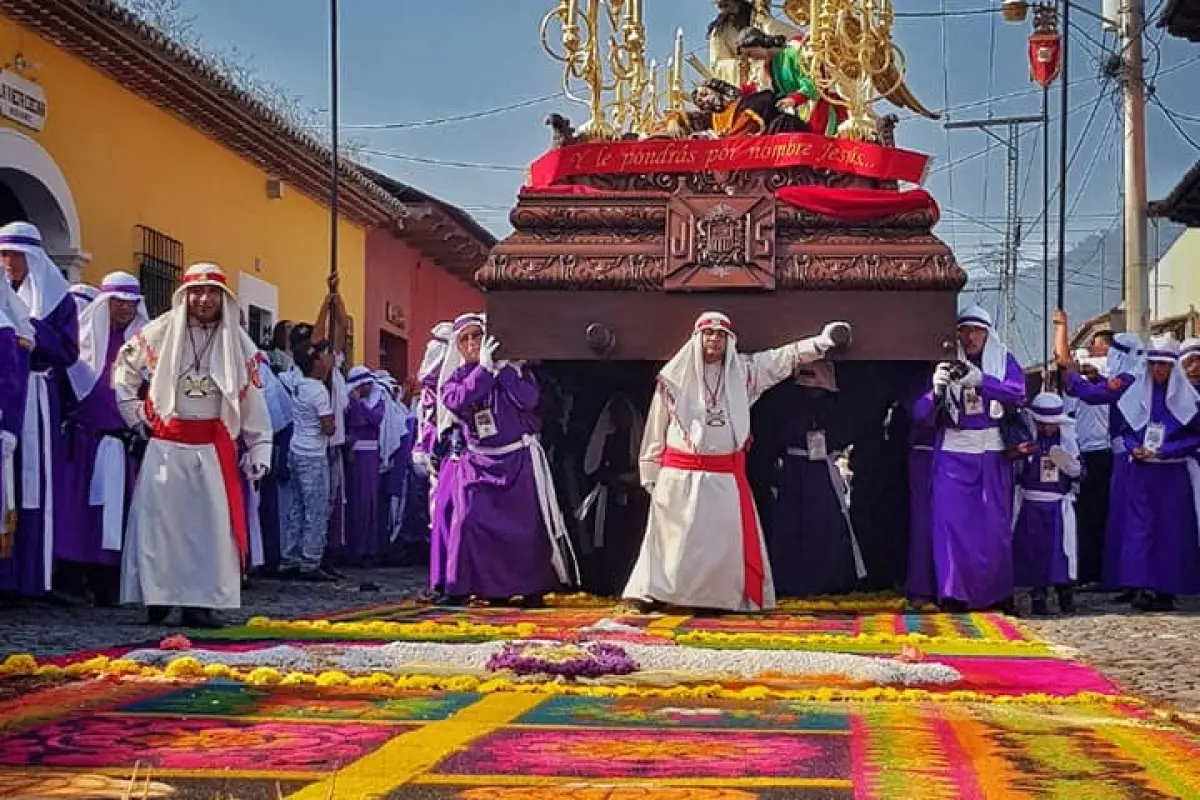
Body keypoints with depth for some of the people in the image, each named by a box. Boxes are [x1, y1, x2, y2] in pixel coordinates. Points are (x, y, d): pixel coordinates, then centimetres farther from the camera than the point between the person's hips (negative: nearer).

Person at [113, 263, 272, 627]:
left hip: (214, 446, 1)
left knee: (213, 523, -4)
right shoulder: (162, 332, 1)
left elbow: (252, 399, 5)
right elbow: (124, 368, 13)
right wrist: (135, 415, 7)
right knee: (160, 519, -1)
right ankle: (158, 597, 7)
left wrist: (259, 449, 2)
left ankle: (203, 602, 1)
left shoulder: (236, 341, 5)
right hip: (165, 443, -1)